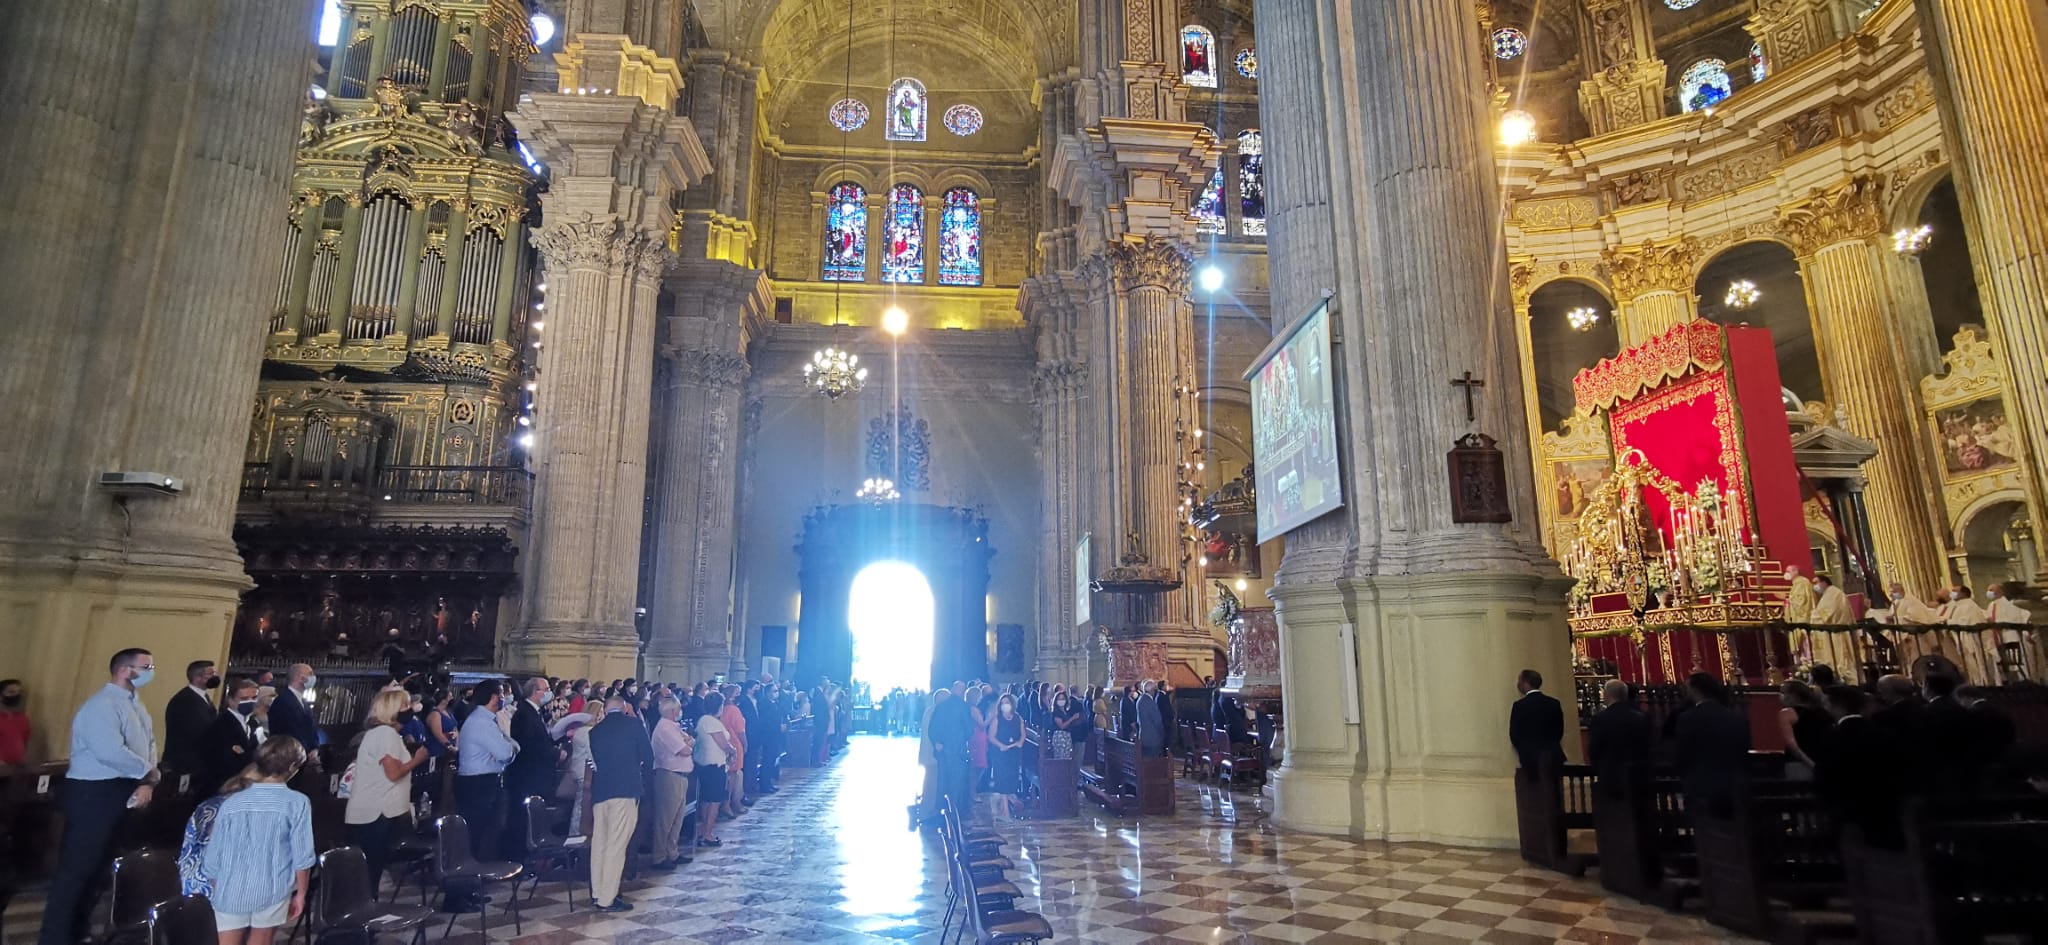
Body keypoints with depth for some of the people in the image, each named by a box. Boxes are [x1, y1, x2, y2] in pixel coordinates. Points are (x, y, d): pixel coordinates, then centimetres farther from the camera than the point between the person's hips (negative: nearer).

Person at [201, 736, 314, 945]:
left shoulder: (231, 802, -4)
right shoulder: (297, 803, -12)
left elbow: (213, 857, 2)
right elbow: (302, 856, -10)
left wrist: (217, 890, 18)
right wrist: (300, 893, 4)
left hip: (231, 892, 2)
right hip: (272, 891, -2)